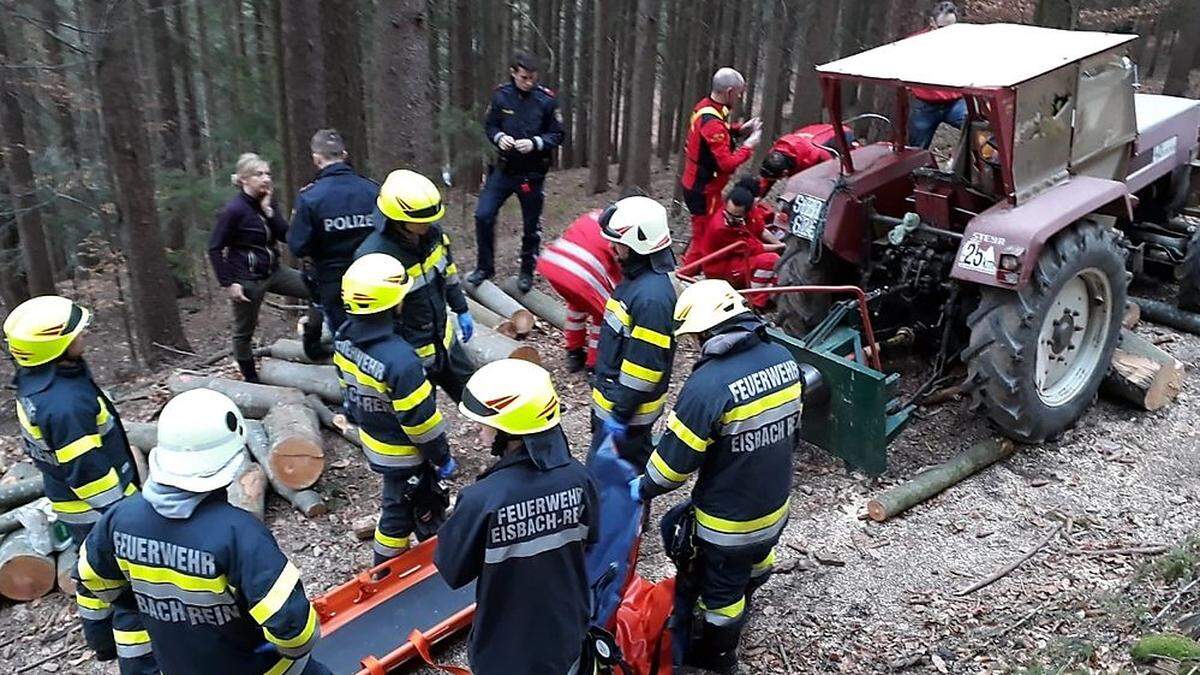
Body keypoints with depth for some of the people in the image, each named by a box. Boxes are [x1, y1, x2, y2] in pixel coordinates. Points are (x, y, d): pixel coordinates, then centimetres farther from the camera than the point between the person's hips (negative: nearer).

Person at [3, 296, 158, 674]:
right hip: (97, 510, -10)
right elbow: (89, 472, -28)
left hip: (71, 504, 10)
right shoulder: (66, 405, -34)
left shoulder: (34, 384, -3)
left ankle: (103, 641, 47)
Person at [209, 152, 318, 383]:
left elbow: (285, 235, -7)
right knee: (244, 332, 8)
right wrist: (228, 283, -16)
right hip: (247, 279, -6)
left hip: (273, 271, 6)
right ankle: (251, 380, 26)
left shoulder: (268, 202, 1)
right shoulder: (234, 209, -17)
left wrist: (269, 210, -17)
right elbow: (215, 248, -14)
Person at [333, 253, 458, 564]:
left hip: (372, 440, 7)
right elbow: (420, 419, -27)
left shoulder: (343, 339, -12)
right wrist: (442, 457, -12)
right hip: (402, 453, -7)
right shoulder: (399, 360, -37)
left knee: (426, 494, 27)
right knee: (400, 510, 15)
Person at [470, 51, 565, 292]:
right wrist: (499, 137, -15)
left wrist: (535, 143, -21)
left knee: (532, 225, 9)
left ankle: (527, 272, 29)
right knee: (483, 215, -7)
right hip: (504, 168, 2)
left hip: (532, 173, -1)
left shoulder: (546, 100, -9)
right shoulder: (501, 95, -4)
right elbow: (489, 125, 7)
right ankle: (485, 267, 12)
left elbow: (557, 135, -4)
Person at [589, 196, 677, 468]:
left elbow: (646, 364, -27)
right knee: (634, 466, 23)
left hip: (627, 406, -10)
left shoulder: (652, 297, -28)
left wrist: (620, 412, -21)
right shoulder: (636, 278, 6)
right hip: (613, 395, 10)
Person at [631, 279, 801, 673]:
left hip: (728, 517, -7)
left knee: (720, 587, 17)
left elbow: (676, 458, -22)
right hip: (775, 504, 7)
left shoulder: (708, 384, -31)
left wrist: (643, 488, -3)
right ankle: (742, 603, 63)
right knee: (756, 556, 33)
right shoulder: (783, 359, -9)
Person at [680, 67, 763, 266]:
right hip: (704, 192, -10)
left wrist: (739, 130, 6)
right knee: (704, 239, 2)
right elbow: (727, 164, -28)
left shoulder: (704, 106, 1)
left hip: (694, 184, 10)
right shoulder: (713, 123, -28)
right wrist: (748, 147, -13)